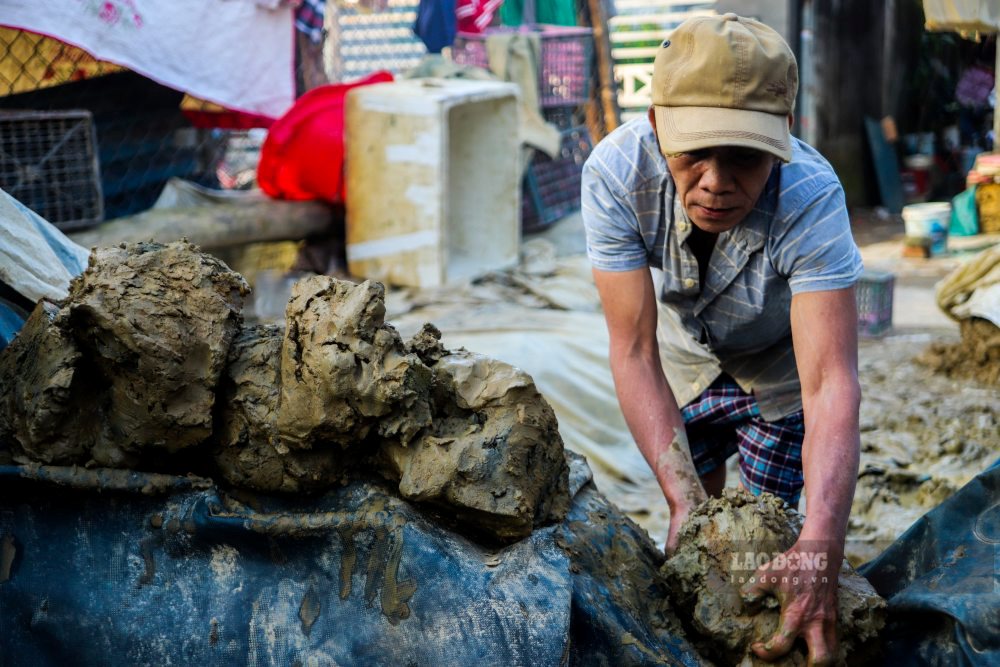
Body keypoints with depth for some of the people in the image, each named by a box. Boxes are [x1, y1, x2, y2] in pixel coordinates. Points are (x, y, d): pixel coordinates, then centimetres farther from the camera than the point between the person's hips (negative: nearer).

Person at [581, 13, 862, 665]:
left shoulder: (811, 196, -42)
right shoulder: (616, 173, -37)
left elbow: (831, 384, -47)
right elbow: (634, 351, -33)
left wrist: (821, 547, -60)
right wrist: (683, 496, -44)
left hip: (781, 360, -2)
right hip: (686, 352, 2)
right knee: (697, 514, 13)